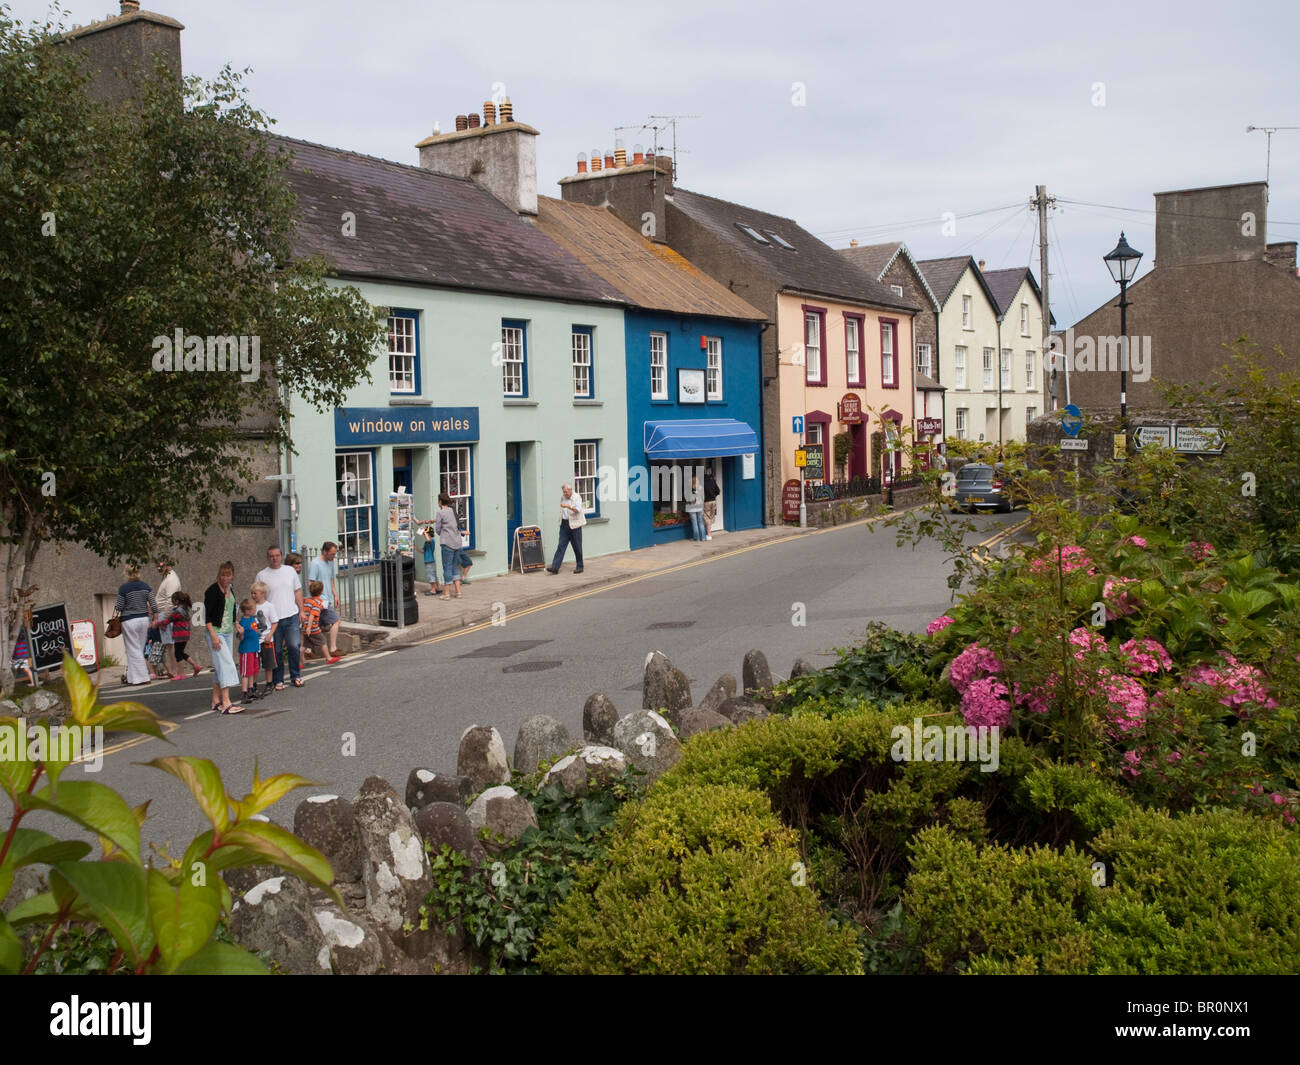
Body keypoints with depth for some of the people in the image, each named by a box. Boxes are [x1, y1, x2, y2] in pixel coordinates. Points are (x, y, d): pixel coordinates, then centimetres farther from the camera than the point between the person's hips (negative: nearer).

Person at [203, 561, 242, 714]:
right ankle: (226, 703, -21)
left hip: (228, 632, 8)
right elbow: (207, 615, -15)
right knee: (226, 664, -16)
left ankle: (216, 700, 16)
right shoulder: (213, 590, -12)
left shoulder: (229, 590, 12)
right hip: (216, 631, -8)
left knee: (222, 666, 9)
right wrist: (213, 635, -21)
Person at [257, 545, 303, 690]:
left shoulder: (290, 571, 10)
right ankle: (278, 680, 13)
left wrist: (301, 610, 9)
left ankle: (296, 676, 13)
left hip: (291, 615, 1)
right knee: (276, 651, 2)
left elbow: (298, 591, 15)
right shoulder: (262, 575, 3)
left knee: (294, 646, -5)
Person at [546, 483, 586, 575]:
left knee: (577, 547, 2)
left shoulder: (577, 497, -8)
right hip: (564, 524, 5)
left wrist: (568, 506, -37)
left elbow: (577, 510, -23)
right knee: (561, 545, -2)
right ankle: (555, 567, -9)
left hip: (574, 525, -5)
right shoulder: (562, 497, 11)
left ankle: (579, 567, 15)